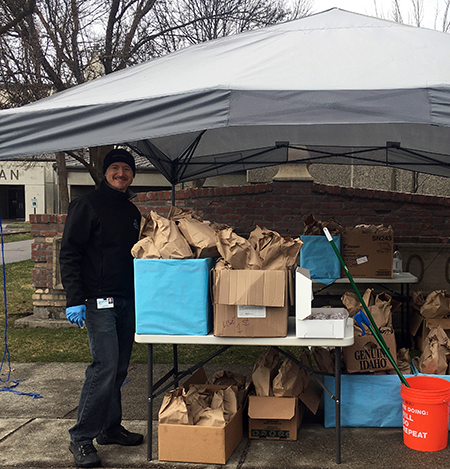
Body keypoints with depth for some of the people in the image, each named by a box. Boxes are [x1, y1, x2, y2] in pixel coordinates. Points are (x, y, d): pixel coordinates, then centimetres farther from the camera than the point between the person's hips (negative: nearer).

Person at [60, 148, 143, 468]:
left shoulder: (132, 211, 16)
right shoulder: (88, 205, -5)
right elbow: (70, 253, -10)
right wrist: (75, 300, -16)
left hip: (127, 301, 7)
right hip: (99, 300, -7)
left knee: (119, 368, 11)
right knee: (105, 366, -13)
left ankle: (111, 427, 24)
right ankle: (81, 438, -2)